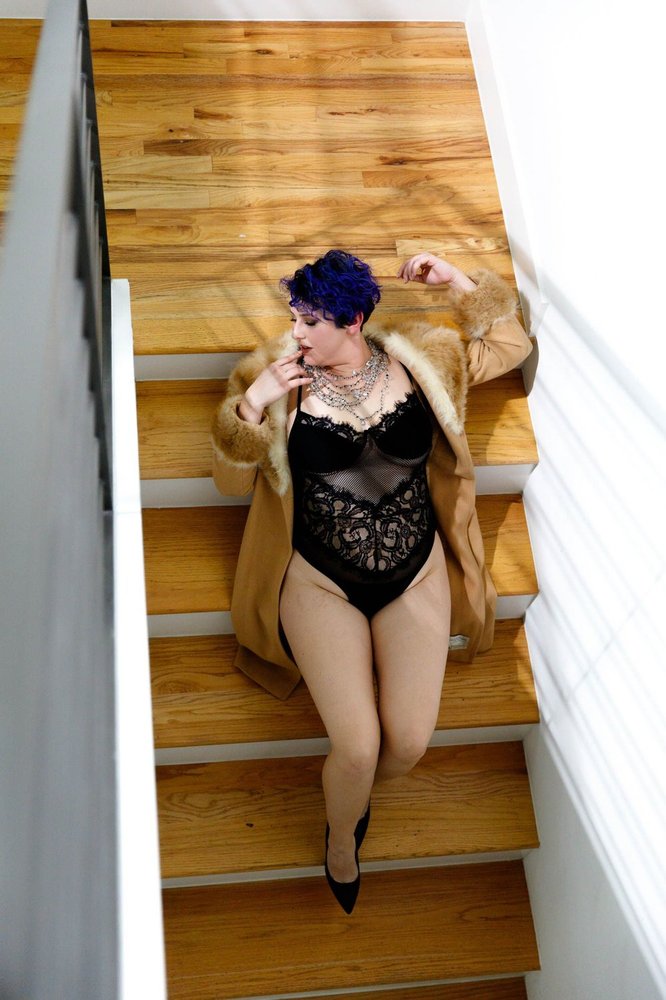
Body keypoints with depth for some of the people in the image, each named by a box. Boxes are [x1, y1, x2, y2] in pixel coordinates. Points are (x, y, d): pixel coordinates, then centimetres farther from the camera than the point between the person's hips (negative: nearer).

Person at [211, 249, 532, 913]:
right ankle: (341, 835, 23)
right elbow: (232, 480, -2)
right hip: (322, 582, -2)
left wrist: (457, 282, -1)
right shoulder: (280, 378, -4)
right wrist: (251, 405, -18)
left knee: (410, 744, -10)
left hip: (416, 577, 2)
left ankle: (356, 788, 30)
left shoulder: (420, 360, 0)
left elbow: (509, 342, 13)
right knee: (357, 747, -14)